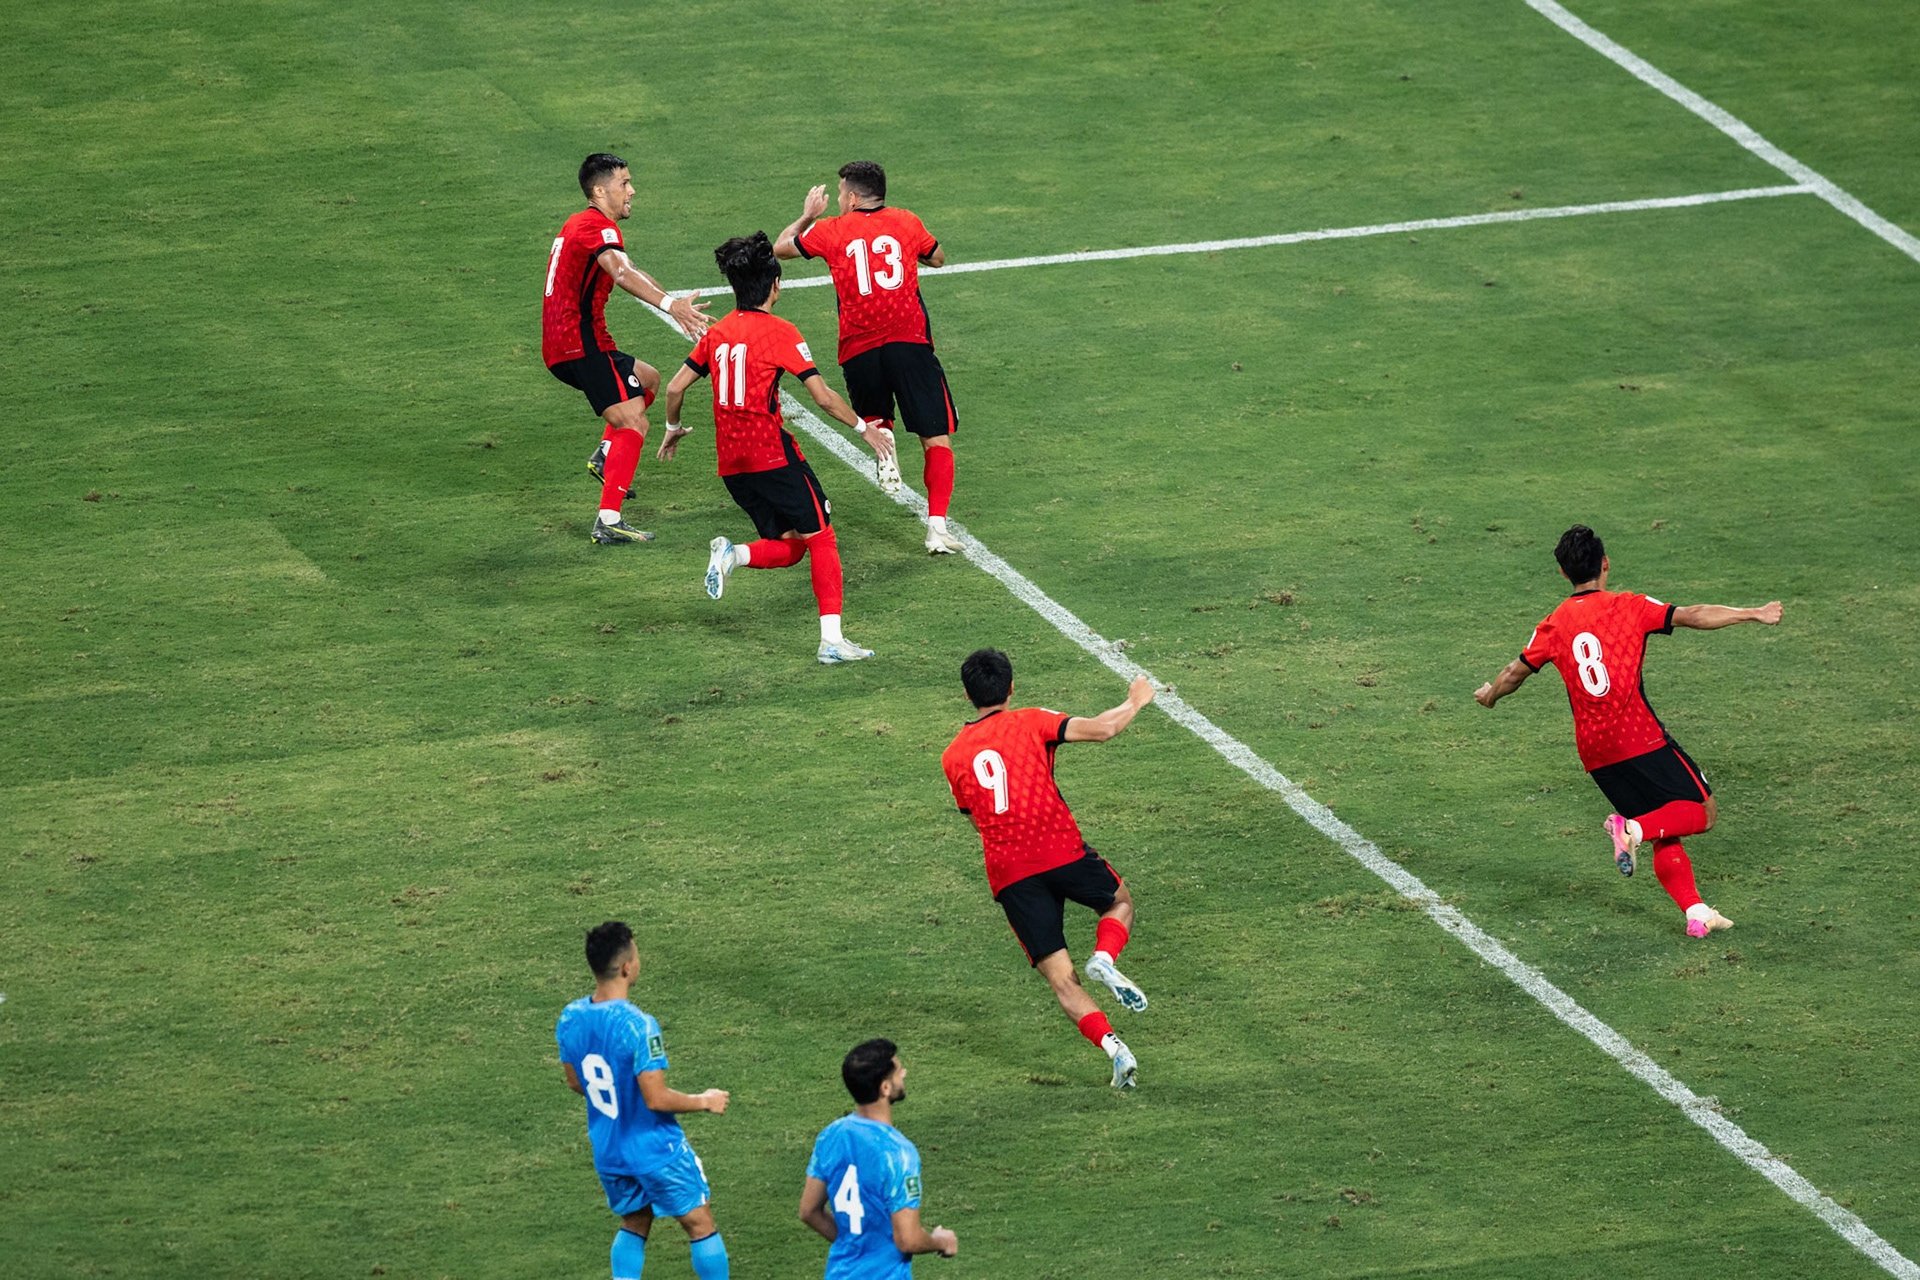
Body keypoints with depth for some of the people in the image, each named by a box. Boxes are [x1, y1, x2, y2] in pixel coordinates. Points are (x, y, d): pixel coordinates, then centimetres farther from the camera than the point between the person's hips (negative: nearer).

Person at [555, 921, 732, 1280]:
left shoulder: (571, 1018, -6)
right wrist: (704, 1101, -8)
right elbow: (656, 1099, -26)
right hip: (656, 1151, -7)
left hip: (608, 1152, 7)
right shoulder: (638, 1025, -28)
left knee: (634, 1225, 23)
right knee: (700, 1225, 10)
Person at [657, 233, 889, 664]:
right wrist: (863, 428, 4)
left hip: (731, 463, 6)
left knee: (789, 548, 15)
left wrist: (673, 429, 30)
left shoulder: (717, 333, 9)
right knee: (821, 539, 4)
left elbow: (675, 387, 11)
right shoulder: (780, 333, -8)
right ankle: (831, 640, -4)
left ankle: (731, 554, -13)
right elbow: (823, 397, -10)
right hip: (772, 454, -6)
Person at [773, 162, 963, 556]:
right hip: (909, 342, -1)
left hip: (859, 350, 1)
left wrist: (807, 216, 36)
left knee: (874, 417, 30)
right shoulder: (906, 223, 7)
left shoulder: (832, 231, 4)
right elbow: (938, 258, 27)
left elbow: (781, 247, 20)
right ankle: (937, 526, -14)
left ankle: (883, 446, -6)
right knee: (937, 440, 1)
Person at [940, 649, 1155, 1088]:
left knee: (1061, 979, 5)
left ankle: (1113, 1047, -16)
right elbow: (1101, 729, -6)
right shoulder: (1029, 723, 2)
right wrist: (1135, 702, 12)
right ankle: (1104, 959, -4)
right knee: (1120, 903, 27)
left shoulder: (952, 757, 13)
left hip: (1008, 877, 2)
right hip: (1062, 850, -2)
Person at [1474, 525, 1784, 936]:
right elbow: (1693, 616, -7)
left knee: (1664, 835, 14)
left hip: (1595, 755, 5)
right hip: (1641, 740, -5)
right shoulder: (1627, 607, -3)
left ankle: (1695, 912, 2)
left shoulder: (1554, 625, 8)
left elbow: (1516, 672, 14)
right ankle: (1633, 829, -21)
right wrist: (1753, 614, -1)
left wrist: (1490, 694, 36)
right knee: (1703, 813, 1)